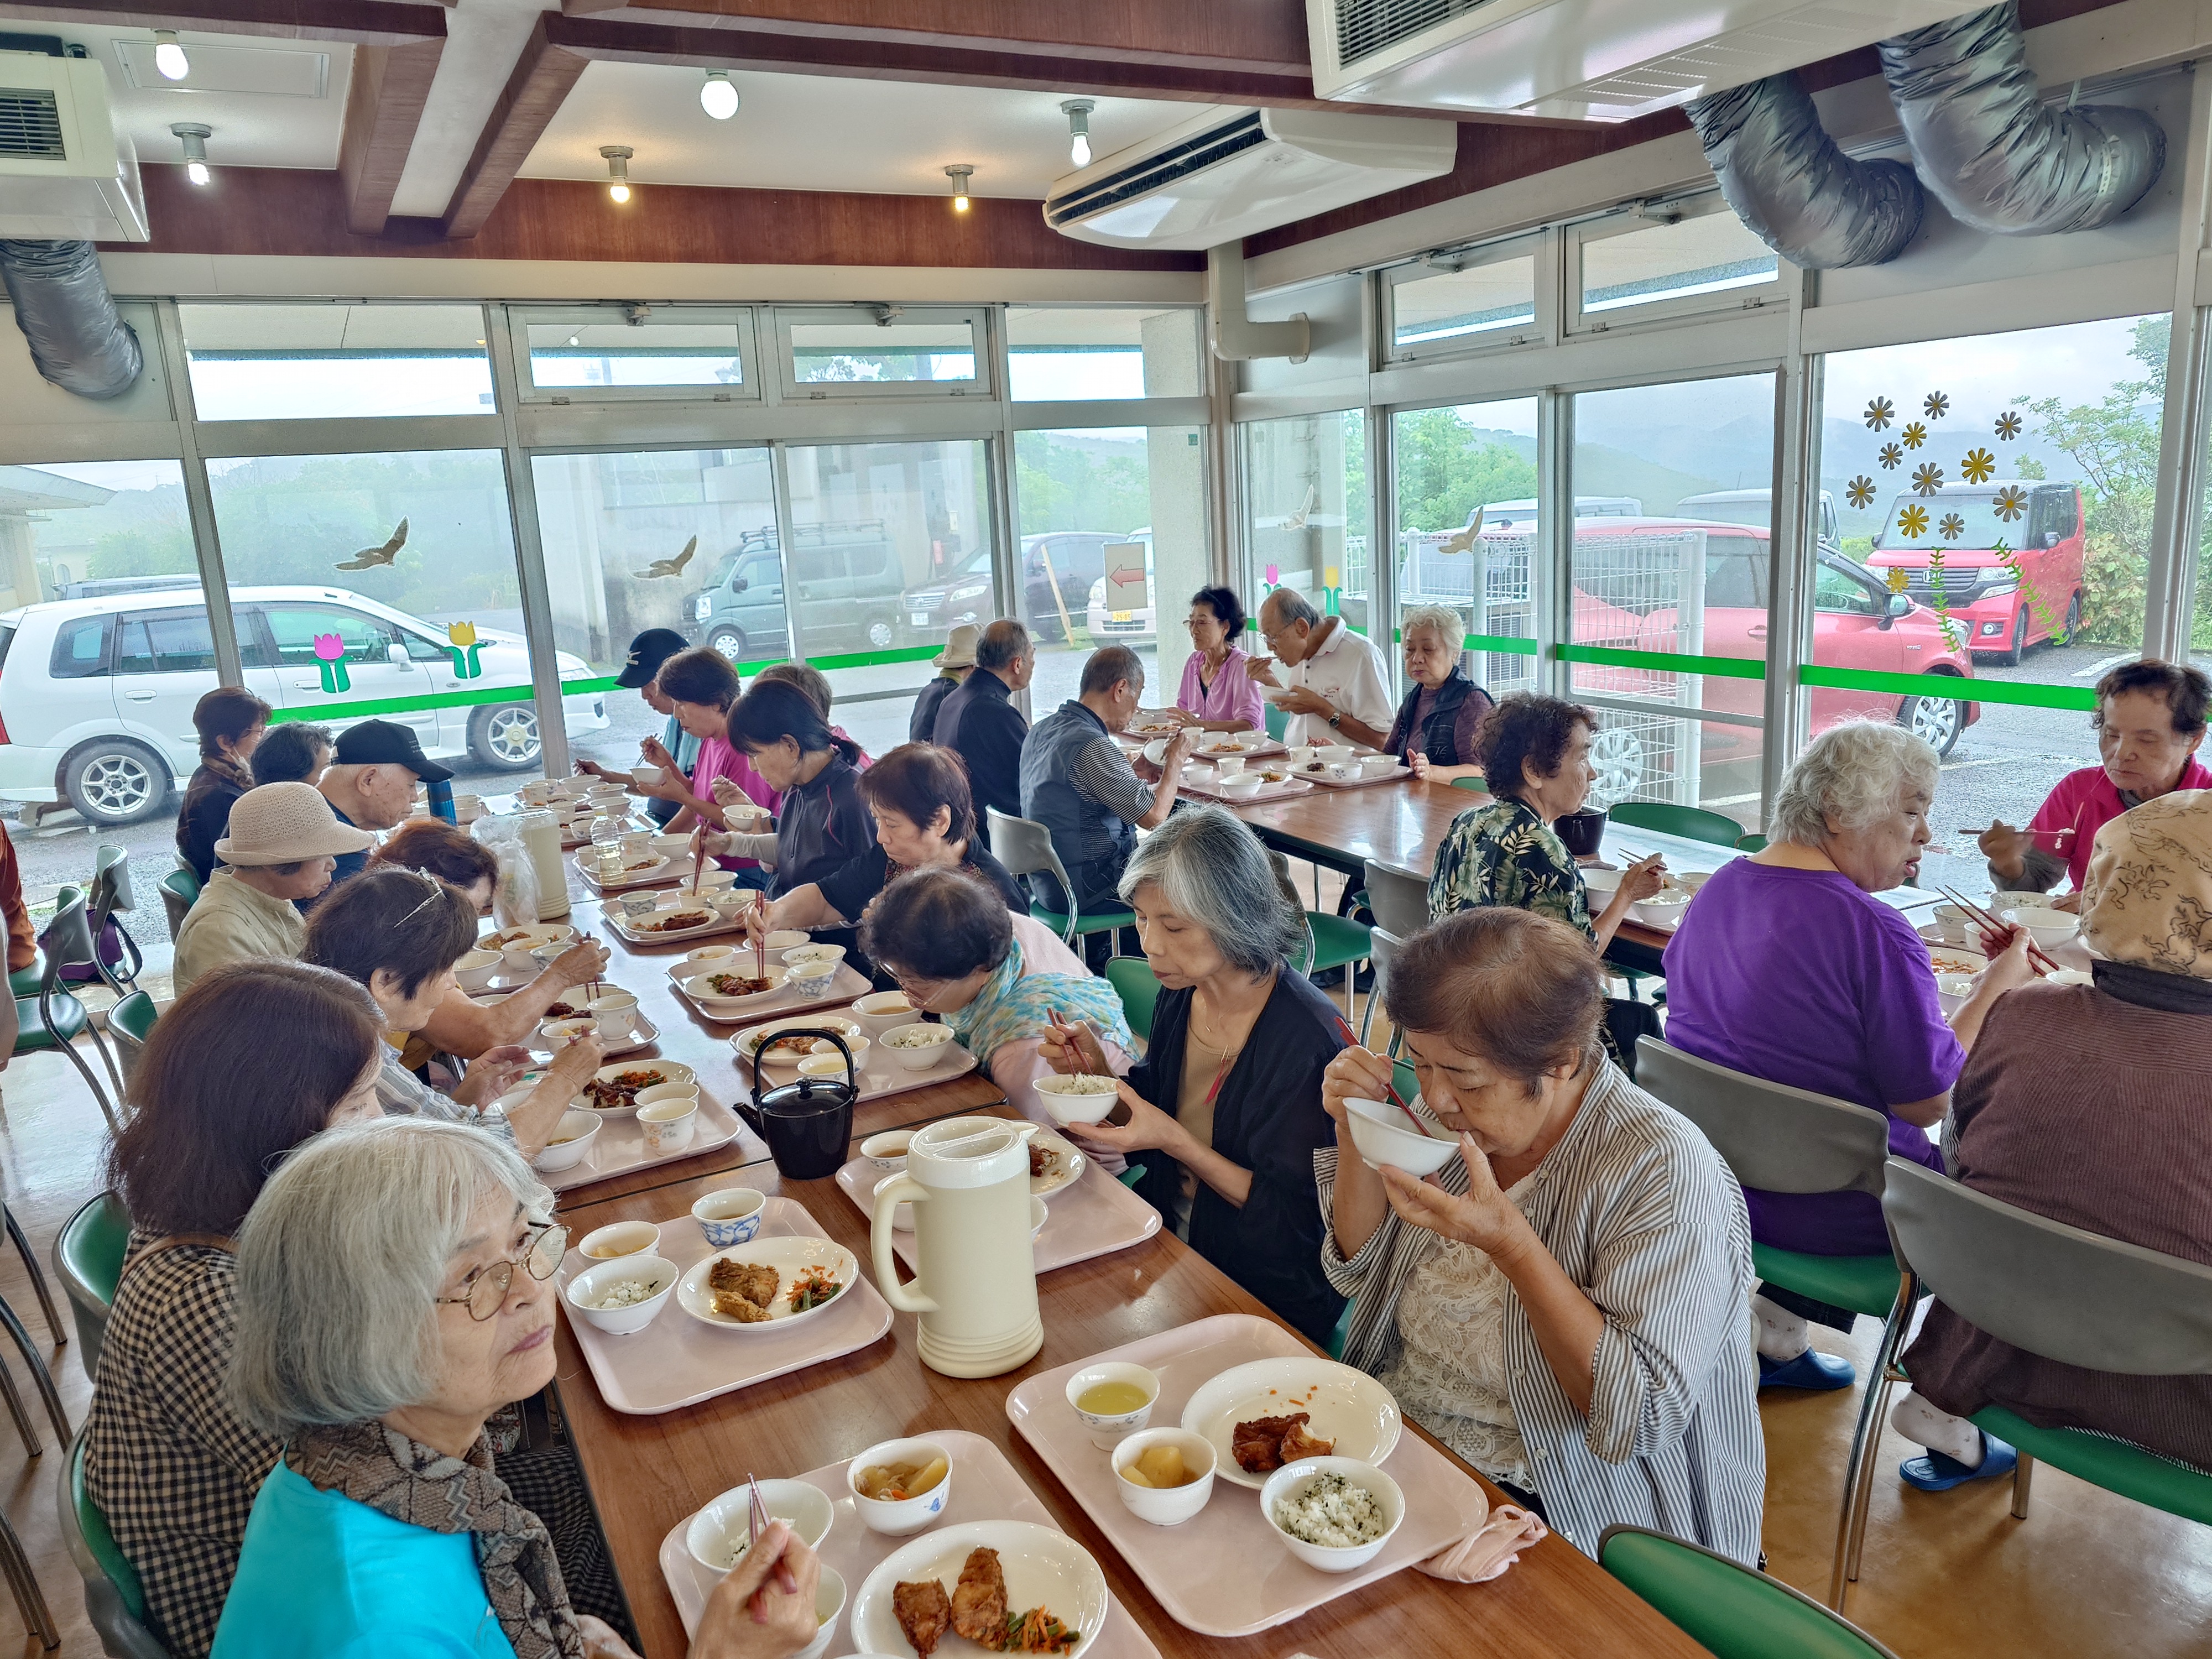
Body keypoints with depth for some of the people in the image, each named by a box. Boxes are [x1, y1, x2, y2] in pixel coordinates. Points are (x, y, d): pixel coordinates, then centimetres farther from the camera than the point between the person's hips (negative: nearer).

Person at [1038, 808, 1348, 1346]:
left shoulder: (1307, 1039, -24)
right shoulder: (1180, 993, -2)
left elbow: (1292, 1216, -19)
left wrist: (1175, 1141, -24)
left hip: (1263, 1296, -7)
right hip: (1172, 1241, 7)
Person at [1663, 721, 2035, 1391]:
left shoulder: (1719, 887, 0)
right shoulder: (1876, 932, -22)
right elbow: (1927, 1101, -16)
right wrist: (1997, 985, -5)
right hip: (1829, 1211, -7)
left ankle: (1773, 1329, 25)